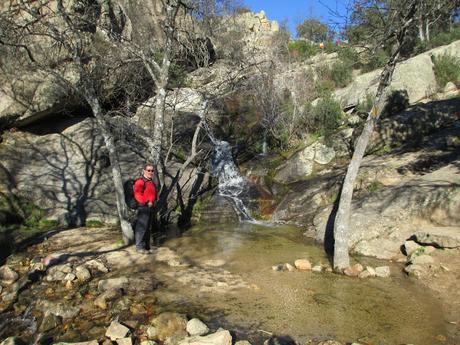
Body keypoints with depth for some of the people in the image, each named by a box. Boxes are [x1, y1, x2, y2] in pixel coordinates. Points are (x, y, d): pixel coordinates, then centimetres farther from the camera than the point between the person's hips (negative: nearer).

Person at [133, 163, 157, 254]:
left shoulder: (152, 182, 18)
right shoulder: (140, 182, -10)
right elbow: (137, 194, -19)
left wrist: (152, 202, 10)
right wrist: (146, 202, -26)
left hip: (150, 207, 9)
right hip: (143, 207, -9)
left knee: (148, 227, 14)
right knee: (142, 227, -9)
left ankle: (146, 246, 22)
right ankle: (139, 246, -3)